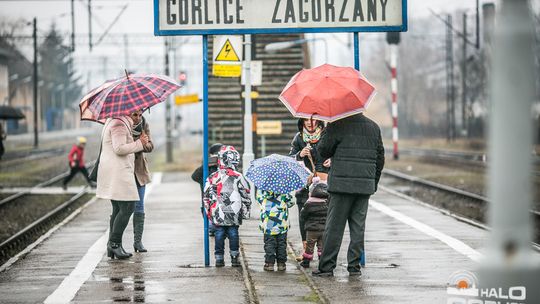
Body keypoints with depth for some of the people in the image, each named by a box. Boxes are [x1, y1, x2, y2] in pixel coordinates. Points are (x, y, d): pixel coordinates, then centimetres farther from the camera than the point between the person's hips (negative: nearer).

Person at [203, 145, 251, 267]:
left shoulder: (212, 178, 2)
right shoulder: (238, 177, -5)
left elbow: (206, 197, 7)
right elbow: (245, 195, -1)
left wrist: (208, 212, 16)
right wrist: (246, 211, 10)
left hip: (217, 215, 2)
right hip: (234, 215, -2)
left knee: (219, 234, 7)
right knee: (233, 234, 6)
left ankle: (219, 258, 8)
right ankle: (234, 257, 9)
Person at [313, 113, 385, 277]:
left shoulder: (338, 125, -8)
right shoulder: (374, 127, 10)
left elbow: (323, 150, -3)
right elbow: (380, 157, 13)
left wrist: (325, 132, 11)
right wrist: (374, 182, 21)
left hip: (342, 184, -4)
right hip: (365, 185, 4)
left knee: (334, 226, 0)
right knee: (358, 226, 8)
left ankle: (326, 266, 1)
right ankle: (354, 266, 8)